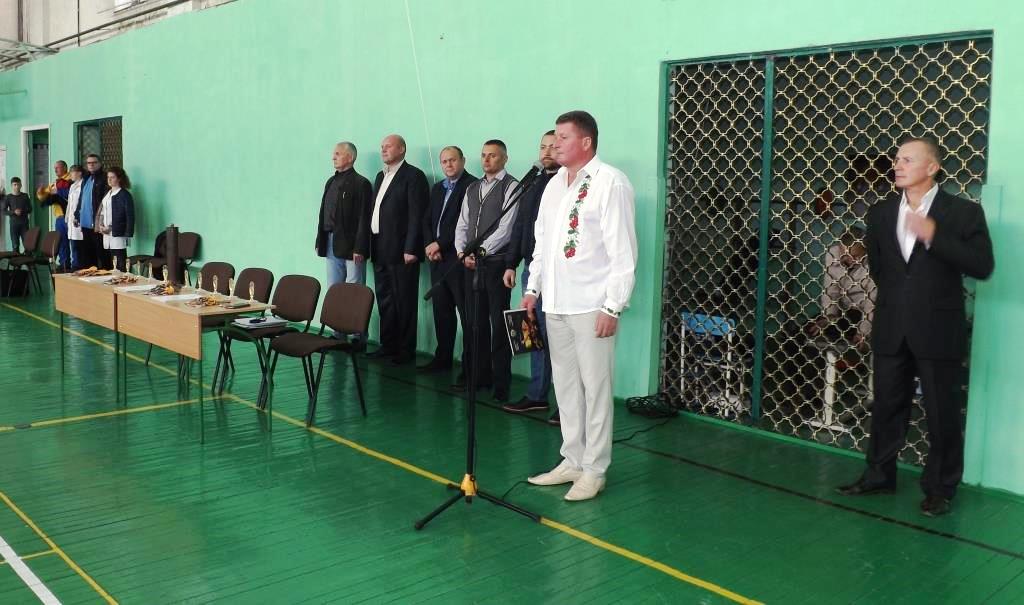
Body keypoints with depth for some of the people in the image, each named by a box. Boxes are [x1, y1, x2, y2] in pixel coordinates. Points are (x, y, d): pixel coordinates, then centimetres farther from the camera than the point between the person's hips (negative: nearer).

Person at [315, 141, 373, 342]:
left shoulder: (360, 183, -8)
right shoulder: (331, 182, 13)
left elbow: (363, 218, -13)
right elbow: (323, 214, 14)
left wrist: (359, 248, -18)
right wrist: (320, 242, 10)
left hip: (351, 247, -7)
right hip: (332, 245, 7)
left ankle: (358, 337, 5)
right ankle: (338, 333, 19)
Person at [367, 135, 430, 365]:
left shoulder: (413, 176, -6)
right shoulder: (380, 177, 19)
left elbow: (417, 215, -13)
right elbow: (374, 211, 18)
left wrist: (411, 249, -18)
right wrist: (370, 244, 10)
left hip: (401, 250, -8)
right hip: (380, 250, 8)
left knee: (404, 302, -1)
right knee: (384, 300, 12)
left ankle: (406, 350, 5)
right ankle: (388, 345, 21)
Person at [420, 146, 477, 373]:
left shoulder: (472, 186, -7)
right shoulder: (437, 188, 19)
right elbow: (427, 220, 18)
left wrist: (440, 244, -12)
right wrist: (430, 246, 1)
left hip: (459, 259, -8)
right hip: (438, 259, 8)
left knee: (467, 314, -5)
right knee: (441, 311, 12)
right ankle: (442, 358, 21)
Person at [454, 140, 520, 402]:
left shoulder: (511, 187, -3)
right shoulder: (472, 188, 18)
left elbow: (506, 228, -12)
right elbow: (462, 224, 15)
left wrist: (481, 250, -15)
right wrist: (462, 253, 0)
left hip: (496, 262, -6)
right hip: (471, 263, 6)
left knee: (499, 323, -3)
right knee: (476, 321, 9)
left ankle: (501, 383, 4)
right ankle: (479, 376, 19)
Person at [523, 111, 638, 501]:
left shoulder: (610, 183, -9)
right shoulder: (554, 184, 14)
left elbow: (623, 251, -12)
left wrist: (613, 306, -15)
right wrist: (533, 288, 15)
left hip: (591, 305, -7)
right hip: (555, 303, 7)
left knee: (595, 388, 0)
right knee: (565, 385, 13)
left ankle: (593, 471, 10)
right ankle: (572, 461, 24)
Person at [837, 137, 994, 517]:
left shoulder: (963, 212, -6)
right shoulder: (881, 213, 7)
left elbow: (982, 267, -15)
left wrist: (935, 237, -23)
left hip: (938, 331, -4)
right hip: (891, 329, 4)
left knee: (943, 414, 5)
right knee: (886, 406, 14)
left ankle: (940, 489, 19)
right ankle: (879, 475, 28)